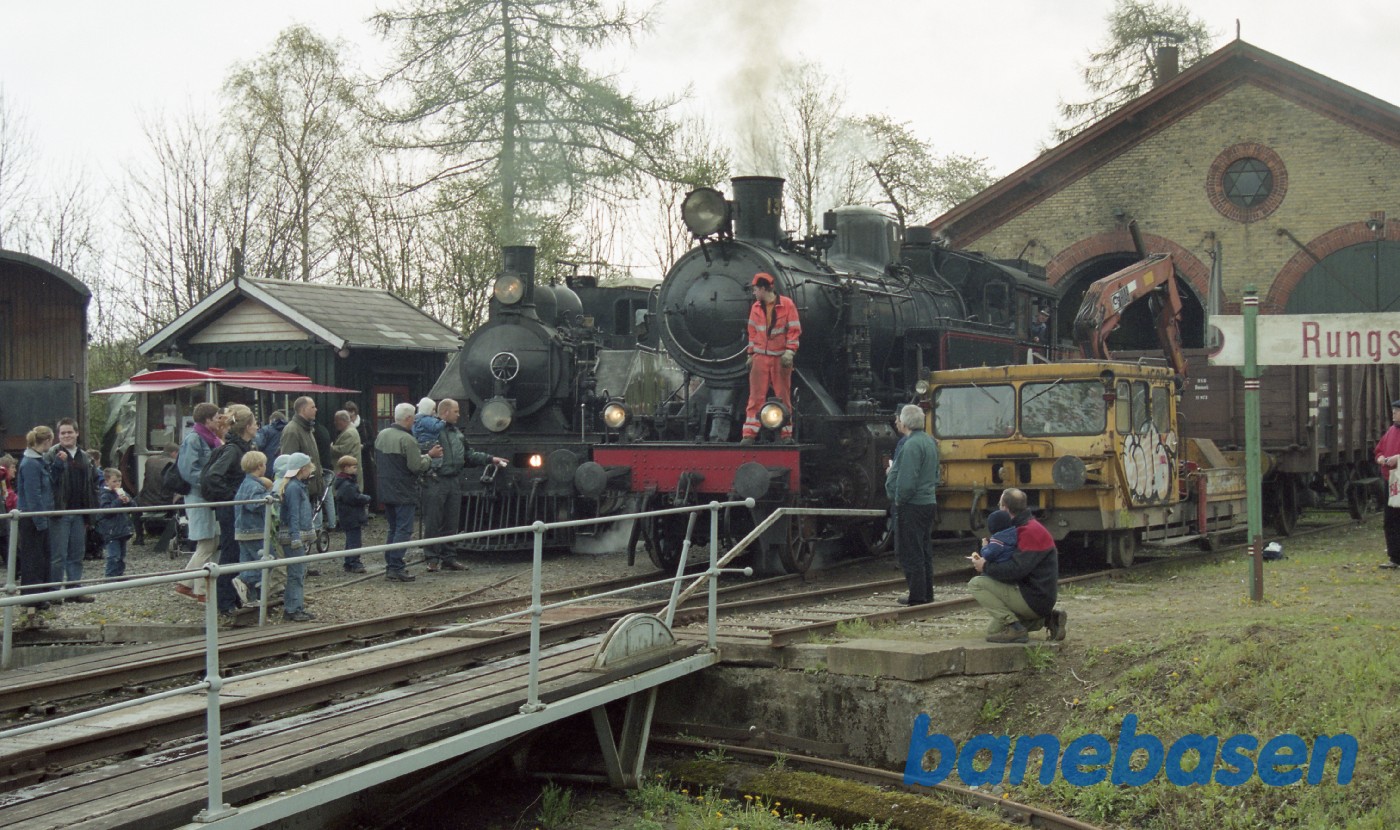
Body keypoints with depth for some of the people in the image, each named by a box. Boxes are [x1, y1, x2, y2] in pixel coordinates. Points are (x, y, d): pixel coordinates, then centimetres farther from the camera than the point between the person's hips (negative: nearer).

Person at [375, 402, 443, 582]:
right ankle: (396, 568, -8)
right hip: (404, 492, -8)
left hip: (385, 491, 8)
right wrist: (429, 456, -4)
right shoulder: (407, 440, -19)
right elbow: (417, 466, -20)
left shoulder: (381, 435, 8)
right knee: (403, 530, -4)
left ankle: (390, 565, 18)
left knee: (393, 529, 17)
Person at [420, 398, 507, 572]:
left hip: (454, 482, 8)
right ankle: (432, 558, 5)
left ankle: (447, 558, 19)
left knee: (451, 523, 11)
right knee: (433, 522, -2)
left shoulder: (457, 433, 18)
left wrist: (490, 459, 21)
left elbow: (469, 455, 24)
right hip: (435, 482, -8)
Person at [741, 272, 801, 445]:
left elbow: (794, 330, -4)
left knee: (783, 396, 2)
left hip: (781, 358, -3)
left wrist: (790, 352, -12)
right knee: (756, 397, -2)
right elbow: (752, 331, 15)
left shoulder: (786, 304, -4)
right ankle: (749, 435, -3)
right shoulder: (756, 307, 9)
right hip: (760, 358, 3)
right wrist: (751, 354, 9)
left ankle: (787, 435, 9)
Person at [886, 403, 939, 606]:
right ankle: (926, 593, 21)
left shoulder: (911, 445, -18)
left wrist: (898, 500, -10)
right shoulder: (929, 441, 12)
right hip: (929, 502, 10)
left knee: (910, 553, -3)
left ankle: (917, 595, -1)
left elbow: (907, 481, -24)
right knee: (924, 552, 15)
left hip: (912, 506, -10)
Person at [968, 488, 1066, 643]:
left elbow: (1016, 570, -28)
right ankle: (1047, 619, 11)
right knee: (993, 630, 20)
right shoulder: (1024, 528, 17)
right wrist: (985, 559, 2)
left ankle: (1014, 627, -17)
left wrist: (986, 567, -15)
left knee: (976, 584, -13)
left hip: (1033, 600, -11)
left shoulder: (1031, 531, -18)